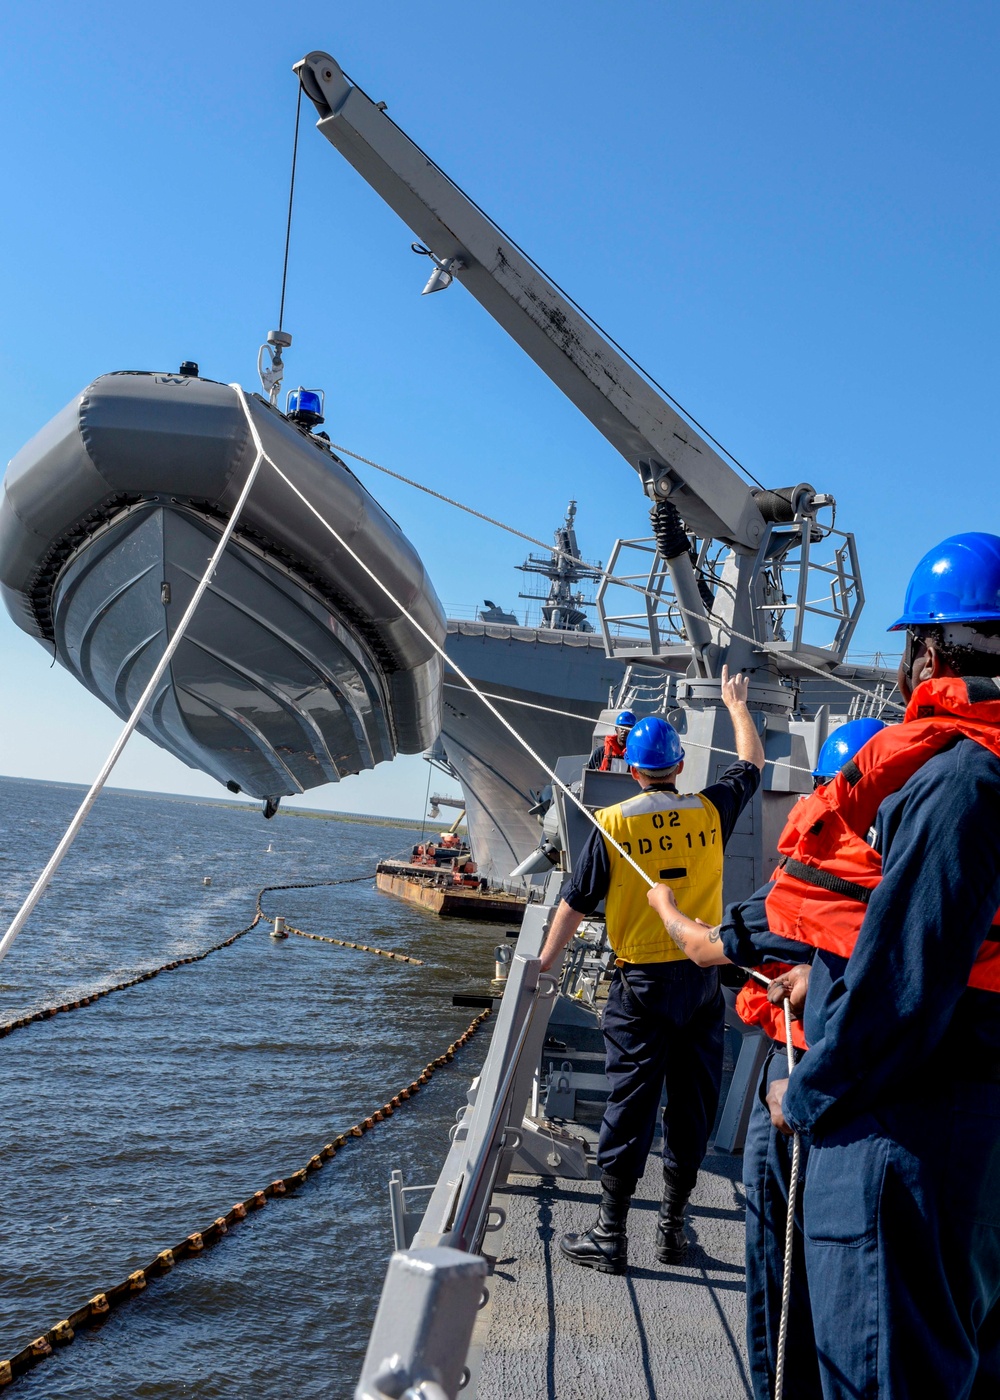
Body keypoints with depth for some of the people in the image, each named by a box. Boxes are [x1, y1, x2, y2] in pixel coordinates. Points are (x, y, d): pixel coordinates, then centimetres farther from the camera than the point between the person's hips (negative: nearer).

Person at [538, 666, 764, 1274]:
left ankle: (610, 1236, 8)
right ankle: (675, 1225, 23)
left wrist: (543, 967, 8)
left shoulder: (612, 823, -7)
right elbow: (753, 762, 19)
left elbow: (574, 905, -3)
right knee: (693, 1103, 12)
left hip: (641, 983, -2)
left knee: (631, 1104, 2)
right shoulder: (711, 811, -1)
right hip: (702, 979, 2)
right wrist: (737, 703, 33)